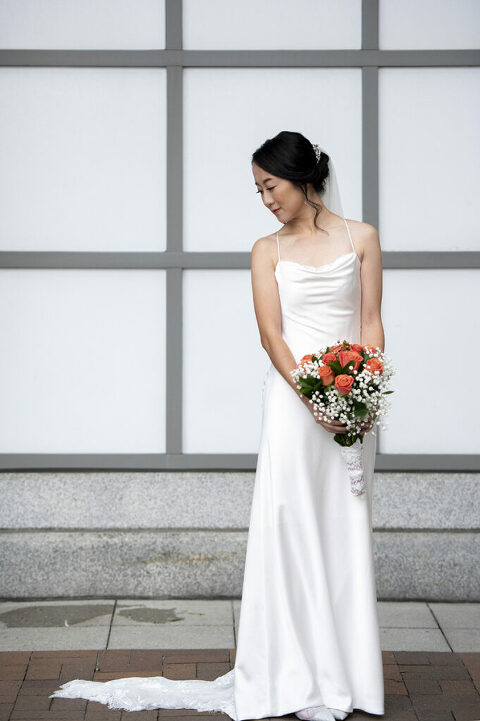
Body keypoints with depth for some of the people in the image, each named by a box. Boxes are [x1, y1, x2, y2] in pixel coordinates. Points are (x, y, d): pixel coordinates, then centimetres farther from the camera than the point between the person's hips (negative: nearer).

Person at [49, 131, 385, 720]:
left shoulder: (361, 238, 7)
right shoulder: (267, 250, 7)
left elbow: (370, 322, 5)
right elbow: (271, 332, -3)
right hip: (291, 397, 0)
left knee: (345, 530, 4)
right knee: (288, 524, -4)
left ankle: (343, 671, 14)